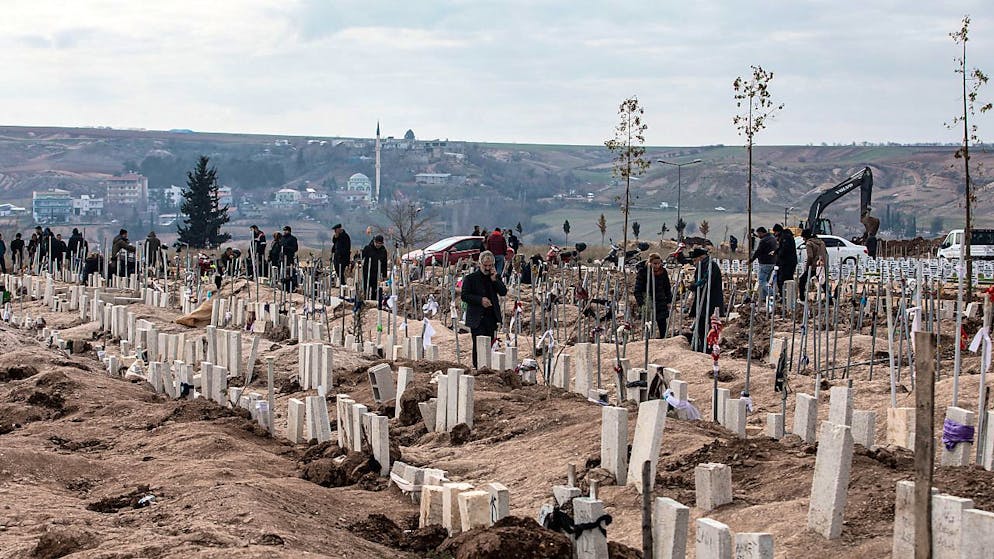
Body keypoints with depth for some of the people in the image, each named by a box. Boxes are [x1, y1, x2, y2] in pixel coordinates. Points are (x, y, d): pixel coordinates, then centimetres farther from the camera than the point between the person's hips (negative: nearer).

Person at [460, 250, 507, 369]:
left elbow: (504, 292, 2)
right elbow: (464, 296, -7)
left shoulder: (496, 277, 11)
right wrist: (480, 300, -17)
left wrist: (495, 280, -10)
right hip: (477, 318, -4)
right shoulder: (470, 278, -2)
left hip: (491, 317, 4)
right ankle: (477, 367, -5)